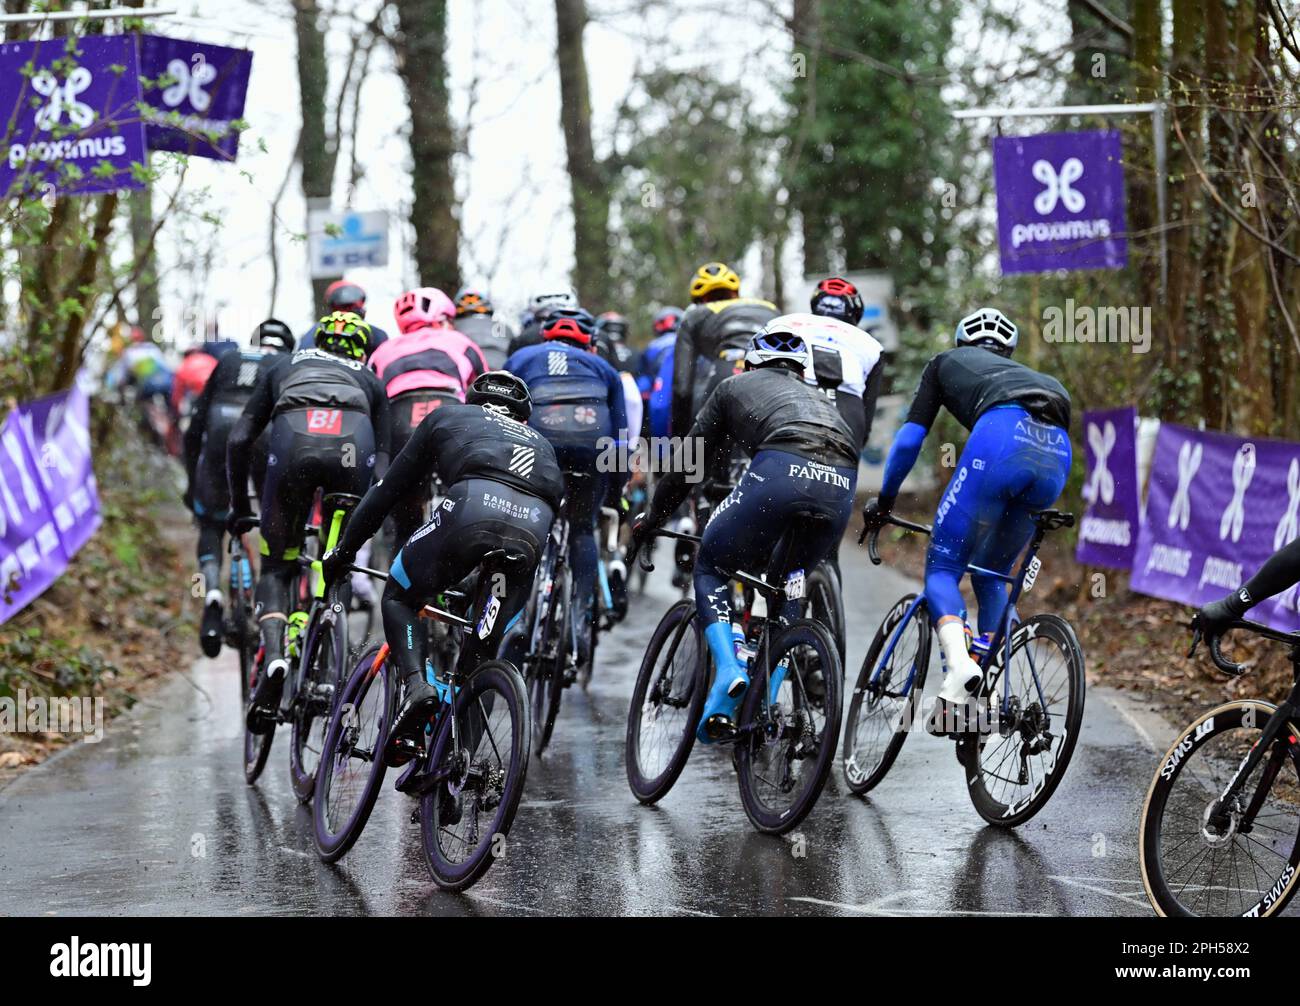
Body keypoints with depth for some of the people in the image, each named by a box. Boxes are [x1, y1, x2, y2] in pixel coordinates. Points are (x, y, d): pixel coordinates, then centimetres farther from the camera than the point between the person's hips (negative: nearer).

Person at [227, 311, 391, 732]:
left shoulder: (283, 367, 38)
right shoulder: (370, 381, 38)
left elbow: (239, 440, 27)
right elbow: (382, 463, 27)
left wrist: (239, 506, 35)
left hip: (293, 441, 0)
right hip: (353, 443, 0)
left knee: (275, 568, 13)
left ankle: (274, 657, -11)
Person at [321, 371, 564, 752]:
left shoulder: (448, 417, 33)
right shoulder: (540, 442, 42)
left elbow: (388, 489, 32)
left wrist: (343, 552, 40)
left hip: (472, 508, -3)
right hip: (534, 527, 3)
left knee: (399, 598, 19)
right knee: (484, 649, 19)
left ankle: (415, 684, -6)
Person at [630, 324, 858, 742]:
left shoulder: (734, 387, 30)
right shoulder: (818, 397, 40)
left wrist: (650, 520, 43)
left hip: (780, 471, -4)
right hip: (841, 485, 4)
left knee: (711, 567, 18)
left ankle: (729, 669, -5)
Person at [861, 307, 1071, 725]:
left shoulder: (946, 362, 31)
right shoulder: (1028, 374, 42)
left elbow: (909, 440, 23)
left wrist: (884, 499, 36)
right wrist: (1031, 516, 53)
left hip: (1001, 434, -4)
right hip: (1057, 452, 4)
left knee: (942, 568, 4)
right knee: (991, 576, 23)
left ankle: (959, 664, -24)